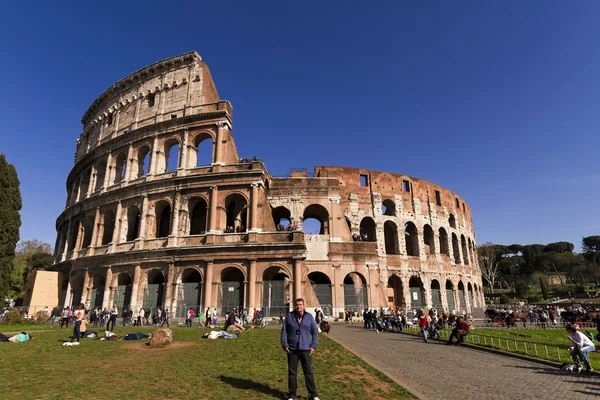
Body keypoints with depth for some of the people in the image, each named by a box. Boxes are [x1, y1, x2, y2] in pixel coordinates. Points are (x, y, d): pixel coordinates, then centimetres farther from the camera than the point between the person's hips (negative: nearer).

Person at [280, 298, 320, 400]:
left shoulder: (309, 317, 2)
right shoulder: (289, 316, 1)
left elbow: (315, 332, 5)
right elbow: (284, 331, 4)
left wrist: (313, 346, -2)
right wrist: (284, 345, -4)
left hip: (306, 349, 0)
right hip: (292, 349, 0)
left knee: (309, 372, 5)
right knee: (292, 372, 8)